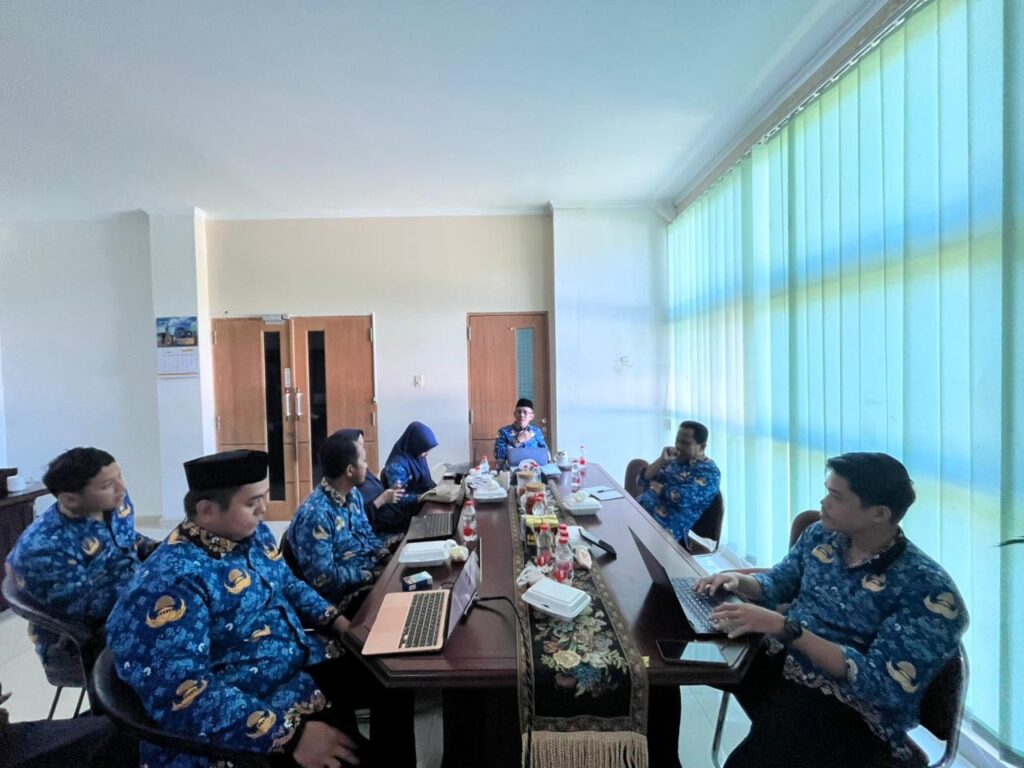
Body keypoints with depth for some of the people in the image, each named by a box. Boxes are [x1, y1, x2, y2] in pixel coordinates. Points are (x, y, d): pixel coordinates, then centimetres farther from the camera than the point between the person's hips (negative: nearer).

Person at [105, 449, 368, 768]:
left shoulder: (252, 532, -1)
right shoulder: (171, 581, -25)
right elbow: (179, 694, -29)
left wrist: (338, 621, -1)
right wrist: (291, 734, -31)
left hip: (307, 663, 8)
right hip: (255, 717, -7)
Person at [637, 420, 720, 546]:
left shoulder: (709, 471, -5)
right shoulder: (674, 459, 15)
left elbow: (682, 498, -20)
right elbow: (643, 480, 9)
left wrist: (655, 486, -3)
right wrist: (661, 460, -4)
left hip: (666, 530, -7)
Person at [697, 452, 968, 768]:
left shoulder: (929, 591, -16)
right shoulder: (820, 535, 1)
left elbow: (884, 686, -21)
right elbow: (777, 584, 14)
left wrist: (786, 629, -30)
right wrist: (738, 580, -9)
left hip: (849, 711, -6)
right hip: (778, 664, 6)